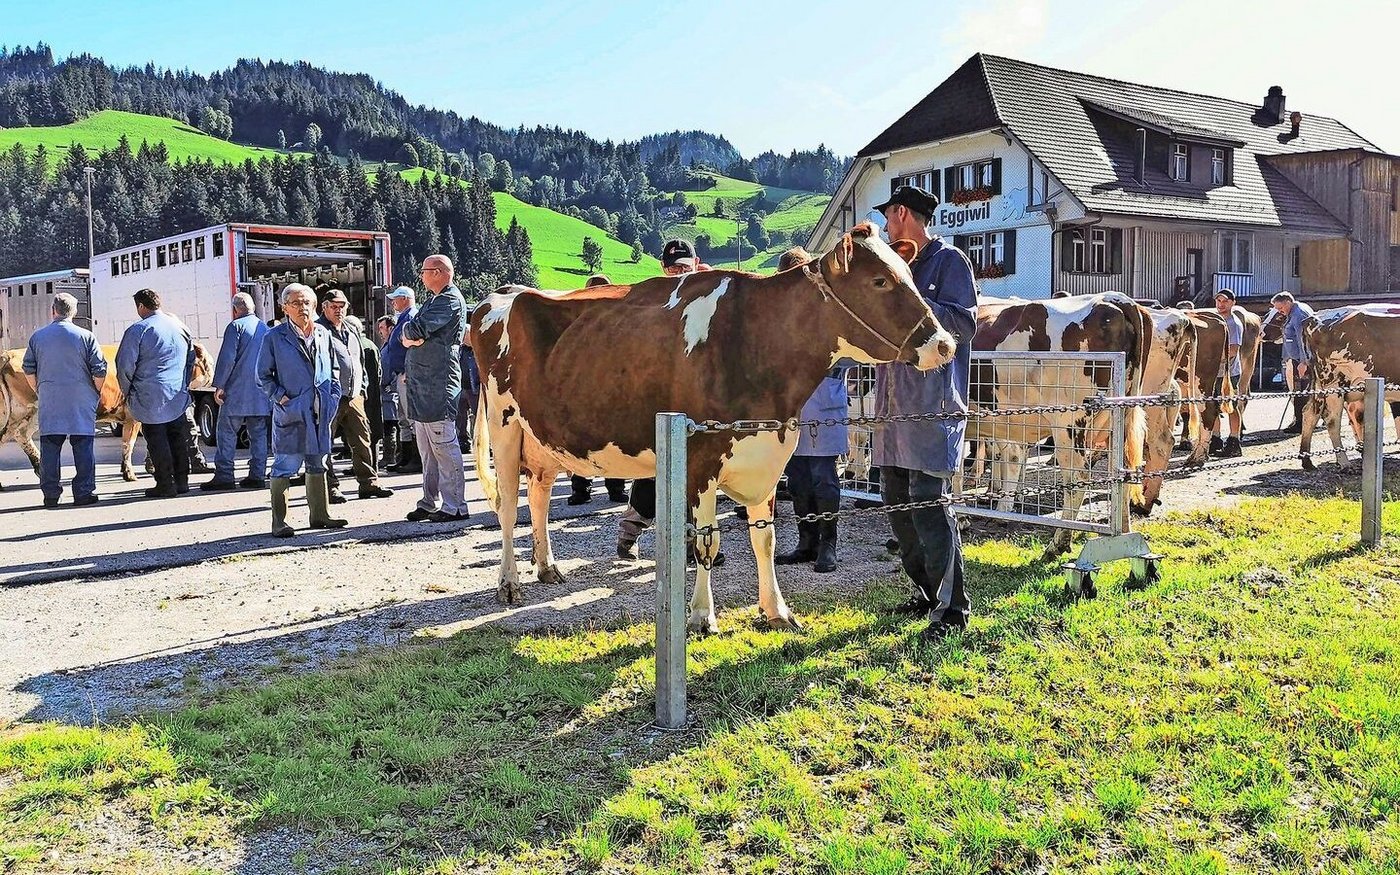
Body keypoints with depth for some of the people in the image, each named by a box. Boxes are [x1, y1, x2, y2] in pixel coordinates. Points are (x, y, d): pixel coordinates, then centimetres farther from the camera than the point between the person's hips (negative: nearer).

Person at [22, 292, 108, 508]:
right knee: (83, 447, 2)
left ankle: (50, 495, 11)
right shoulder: (86, 336, -5)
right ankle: (84, 493, 3)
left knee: (49, 447, 8)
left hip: (49, 402, 2)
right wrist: (96, 393, 9)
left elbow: (29, 370, 11)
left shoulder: (37, 337, 4)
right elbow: (100, 370, -5)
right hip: (82, 401, -2)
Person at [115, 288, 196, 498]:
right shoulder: (181, 327, 9)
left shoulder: (138, 330, -10)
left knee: (157, 441, 0)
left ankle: (165, 485, 1)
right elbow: (191, 359, 20)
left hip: (150, 398, -5)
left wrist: (128, 392, 4)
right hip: (178, 397, 6)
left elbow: (125, 365, -10)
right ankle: (181, 481, 16)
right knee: (177, 438, 12)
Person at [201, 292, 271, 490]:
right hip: (261, 392, 6)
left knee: (226, 433, -2)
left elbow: (227, 358, -13)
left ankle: (224, 476, -4)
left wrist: (219, 385, -10)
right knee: (259, 435, 8)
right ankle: (257, 476, 7)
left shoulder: (236, 326, -6)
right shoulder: (265, 328, 15)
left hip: (237, 392, -6)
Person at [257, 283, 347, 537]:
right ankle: (279, 522, 2)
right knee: (285, 467, -4)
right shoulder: (275, 337, -3)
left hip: (320, 412, 5)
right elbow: (263, 375, 0)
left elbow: (334, 367, 21)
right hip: (290, 413, -5)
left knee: (318, 465, 14)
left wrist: (333, 394, 8)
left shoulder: (323, 334, 11)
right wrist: (280, 398, -11)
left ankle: (320, 514, 24)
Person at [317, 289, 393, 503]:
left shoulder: (351, 330, 19)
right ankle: (330, 487, 5)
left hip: (354, 396, 7)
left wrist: (362, 387, 17)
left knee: (362, 441, 7)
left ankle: (369, 483, 14)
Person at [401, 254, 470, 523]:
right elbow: (408, 337, 17)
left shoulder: (451, 300, -9)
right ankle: (430, 503, 20)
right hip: (420, 385, 10)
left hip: (438, 385, -10)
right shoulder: (433, 300, 21)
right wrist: (412, 337, -5)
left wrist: (408, 330, 4)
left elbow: (416, 330, -18)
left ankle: (453, 505, -5)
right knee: (427, 449, 13)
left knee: (443, 446, -8)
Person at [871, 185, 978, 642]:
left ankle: (952, 607, -3)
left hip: (934, 402, -9)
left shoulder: (949, 261, -2)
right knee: (897, 500, 10)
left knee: (928, 502, -12)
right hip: (894, 399, 9)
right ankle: (927, 592, 23)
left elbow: (965, 324, -12)